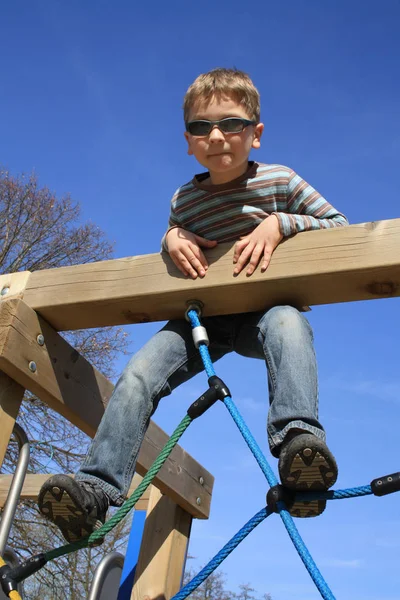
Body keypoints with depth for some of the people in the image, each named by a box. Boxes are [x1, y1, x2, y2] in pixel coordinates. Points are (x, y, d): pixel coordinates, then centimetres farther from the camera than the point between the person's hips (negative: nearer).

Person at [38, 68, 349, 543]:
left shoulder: (280, 180, -6)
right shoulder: (183, 200, 2)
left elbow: (343, 227, -2)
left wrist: (280, 222, -19)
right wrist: (172, 237, -7)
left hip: (261, 309, -2)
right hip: (201, 316, 3)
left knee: (288, 323, -41)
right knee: (138, 375, -21)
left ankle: (297, 437, -51)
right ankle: (96, 486, -21)